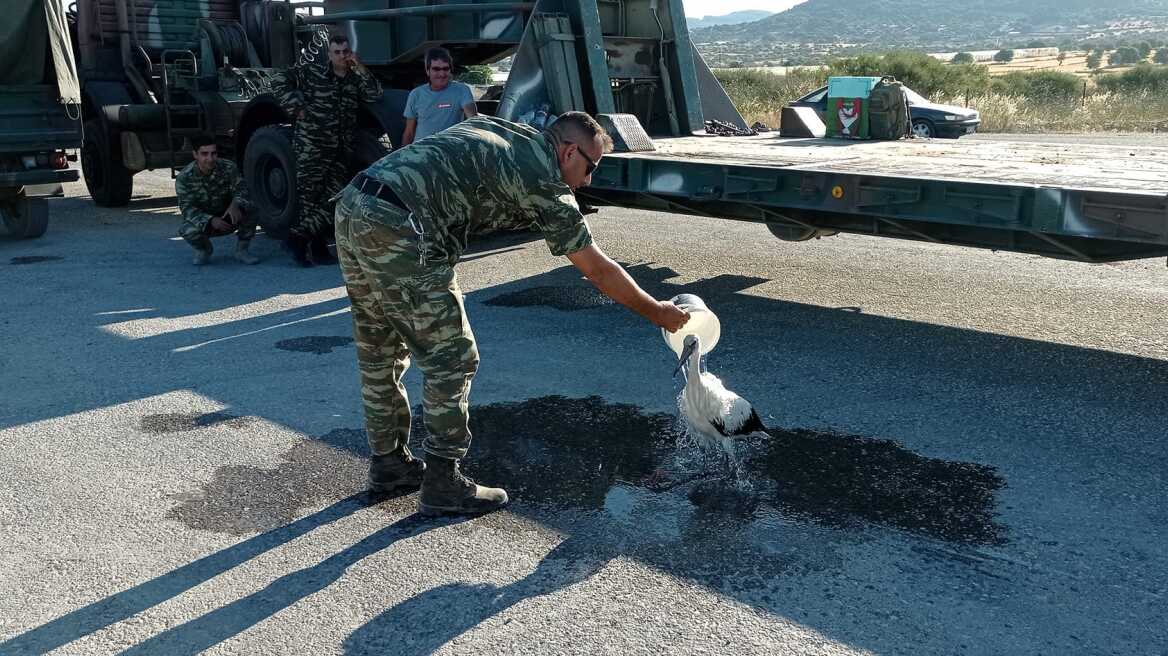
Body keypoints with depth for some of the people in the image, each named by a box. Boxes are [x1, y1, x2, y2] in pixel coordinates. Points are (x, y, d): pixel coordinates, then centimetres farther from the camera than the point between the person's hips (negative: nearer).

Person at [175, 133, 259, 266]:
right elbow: (187, 208, -21)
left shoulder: (229, 167, -13)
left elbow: (240, 188, -18)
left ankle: (241, 250, -7)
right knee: (187, 230, -34)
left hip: (229, 219, 1)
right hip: (203, 221, -1)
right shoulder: (184, 178, -17)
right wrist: (210, 220, -40)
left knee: (250, 208, -29)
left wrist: (235, 204, -43)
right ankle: (203, 250, 4)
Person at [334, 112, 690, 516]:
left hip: (350, 209, 10)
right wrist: (657, 312, 16)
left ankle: (388, 464, 33)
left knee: (379, 354, 19)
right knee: (450, 358, 2)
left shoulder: (500, 129, 23)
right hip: (396, 229, -9)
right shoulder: (544, 180, 0)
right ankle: (442, 484, 10)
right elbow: (597, 270, 5)